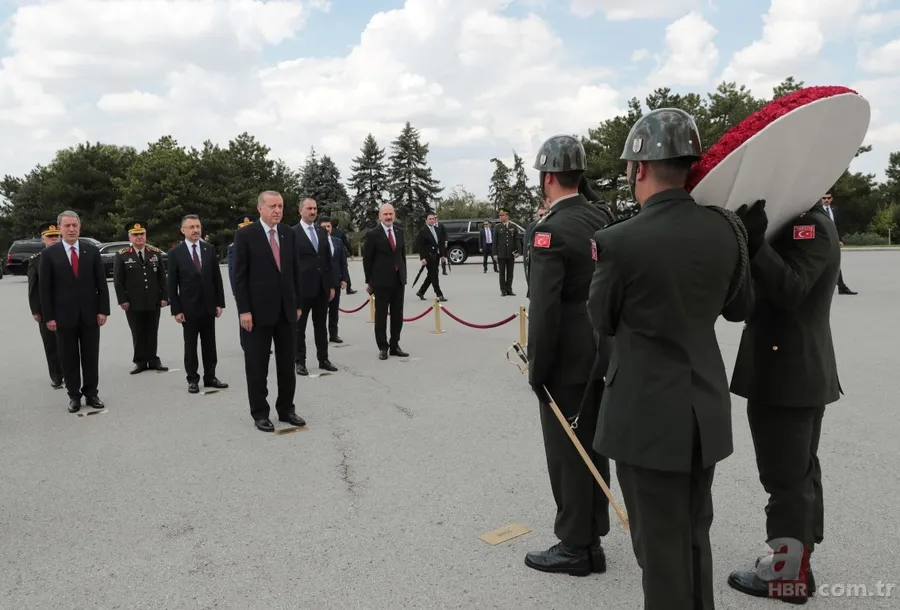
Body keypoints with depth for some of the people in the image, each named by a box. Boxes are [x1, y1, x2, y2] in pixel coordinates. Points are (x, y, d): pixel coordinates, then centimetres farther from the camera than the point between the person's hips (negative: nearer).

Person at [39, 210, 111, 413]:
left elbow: (101, 283, 3)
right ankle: (74, 396, 17)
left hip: (90, 313, 1)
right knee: (69, 358, 7)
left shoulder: (92, 250, 3)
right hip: (64, 315, -1)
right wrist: (48, 316, -6)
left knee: (91, 357, 8)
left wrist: (103, 310, -3)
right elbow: (45, 288, -2)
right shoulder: (49, 254, -1)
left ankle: (91, 394, 18)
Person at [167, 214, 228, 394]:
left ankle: (210, 377, 18)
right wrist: (175, 310, -9)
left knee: (209, 344, 9)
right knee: (190, 345, 6)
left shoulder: (209, 249, 4)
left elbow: (217, 278, 6)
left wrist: (219, 303, 1)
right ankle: (192, 379, 15)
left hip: (208, 305, 3)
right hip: (188, 307, -3)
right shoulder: (175, 252, -4)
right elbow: (172, 284, -5)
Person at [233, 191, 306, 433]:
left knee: (287, 363, 10)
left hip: (286, 309, 4)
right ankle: (260, 413, 16)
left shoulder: (289, 233, 7)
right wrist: (244, 310, -13)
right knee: (257, 365, 5)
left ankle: (286, 409, 21)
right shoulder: (245, 234, -6)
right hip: (259, 310, -4)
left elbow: (295, 270, 11)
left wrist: (298, 303, 8)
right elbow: (239, 275, -8)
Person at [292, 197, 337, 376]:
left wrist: (331, 285, 10)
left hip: (322, 287, 5)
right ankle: (299, 361, 14)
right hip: (302, 287, -5)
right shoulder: (292, 233, -6)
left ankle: (323, 359, 20)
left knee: (321, 325, 11)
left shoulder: (322, 232, 11)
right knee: (299, 326, 5)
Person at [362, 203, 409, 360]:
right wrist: (369, 281, -5)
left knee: (397, 315, 8)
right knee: (381, 315, 2)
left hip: (398, 280, 5)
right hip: (381, 281, -5)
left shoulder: (399, 232, 10)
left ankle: (394, 346, 17)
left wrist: (404, 276, 11)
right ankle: (383, 348, 10)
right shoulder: (373, 234, -6)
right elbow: (367, 260, -4)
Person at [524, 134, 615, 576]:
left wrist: (537, 368, -14)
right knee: (593, 447, 17)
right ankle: (592, 538, 32)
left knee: (566, 453, 4)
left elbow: (544, 309, -21)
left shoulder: (550, 230, -18)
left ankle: (574, 547, 18)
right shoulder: (602, 219, 4)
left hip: (566, 359, -8)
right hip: (600, 352, 8)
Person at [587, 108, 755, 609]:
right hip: (707, 408, 6)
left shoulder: (619, 241, -20)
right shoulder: (727, 229, -5)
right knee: (695, 536, 24)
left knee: (660, 545, 11)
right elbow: (741, 309, 10)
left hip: (648, 413, -6)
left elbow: (603, 322, -4)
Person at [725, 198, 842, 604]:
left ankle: (789, 572, 12)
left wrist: (755, 240, -32)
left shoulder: (811, 226, -16)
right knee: (798, 471, 19)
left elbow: (791, 290, -27)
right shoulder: (795, 223, 15)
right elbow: (762, 284, 12)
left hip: (789, 374, -11)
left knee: (785, 475, 0)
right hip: (798, 372, 11)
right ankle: (796, 558, 34)